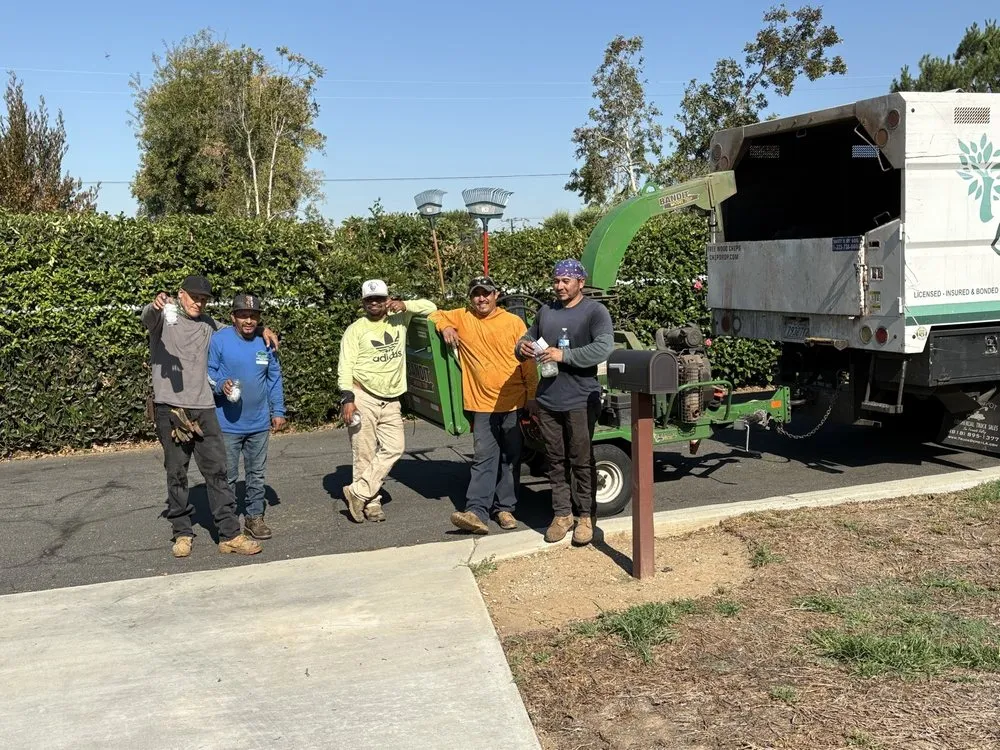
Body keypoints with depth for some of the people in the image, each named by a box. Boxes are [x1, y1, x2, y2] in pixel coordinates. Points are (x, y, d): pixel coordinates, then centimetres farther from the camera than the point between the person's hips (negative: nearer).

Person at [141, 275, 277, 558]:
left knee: (216, 470, 1)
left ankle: (230, 535, 4)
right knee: (176, 474, 5)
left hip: (203, 408, 4)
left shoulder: (207, 324, 17)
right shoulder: (165, 317, 2)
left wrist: (261, 329, 20)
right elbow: (147, 317, -22)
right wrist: (156, 305, -45)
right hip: (170, 409, -4)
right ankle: (182, 533, 16)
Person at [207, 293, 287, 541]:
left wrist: (278, 411, 8)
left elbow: (274, 378, 10)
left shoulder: (266, 341, 4)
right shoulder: (219, 340, -9)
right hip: (228, 424, -4)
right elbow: (207, 371, -5)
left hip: (259, 423, 4)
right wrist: (221, 384, -25)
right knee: (227, 476, 5)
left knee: (257, 474, 13)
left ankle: (254, 517, 26)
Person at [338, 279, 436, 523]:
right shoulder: (356, 329, 1)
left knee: (393, 448, -6)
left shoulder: (399, 319, 11)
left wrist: (404, 306, -4)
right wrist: (347, 398, -17)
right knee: (364, 453, -5)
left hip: (391, 402, 4)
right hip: (363, 399, -4)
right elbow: (345, 368, -5)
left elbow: (430, 307, 12)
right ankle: (371, 503, 4)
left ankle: (358, 493, 0)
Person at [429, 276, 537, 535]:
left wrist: (533, 397, -1)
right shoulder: (462, 318, 3)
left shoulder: (514, 322, 0)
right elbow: (435, 316, 16)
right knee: (484, 459, -5)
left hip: (513, 403, 0)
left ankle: (505, 508, 18)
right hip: (482, 404, 0)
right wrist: (445, 326, -7)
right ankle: (476, 511, -9)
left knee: (511, 459, 8)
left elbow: (528, 362, 1)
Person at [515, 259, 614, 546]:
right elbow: (529, 338, 24)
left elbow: (604, 348, -19)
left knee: (582, 461, 2)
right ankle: (562, 514, 20)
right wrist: (523, 347, -1)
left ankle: (585, 516, 14)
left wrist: (564, 355, -23)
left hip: (580, 400, -5)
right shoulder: (545, 311, 13)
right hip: (547, 400, 5)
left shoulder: (595, 311, -5)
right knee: (555, 460, 11)